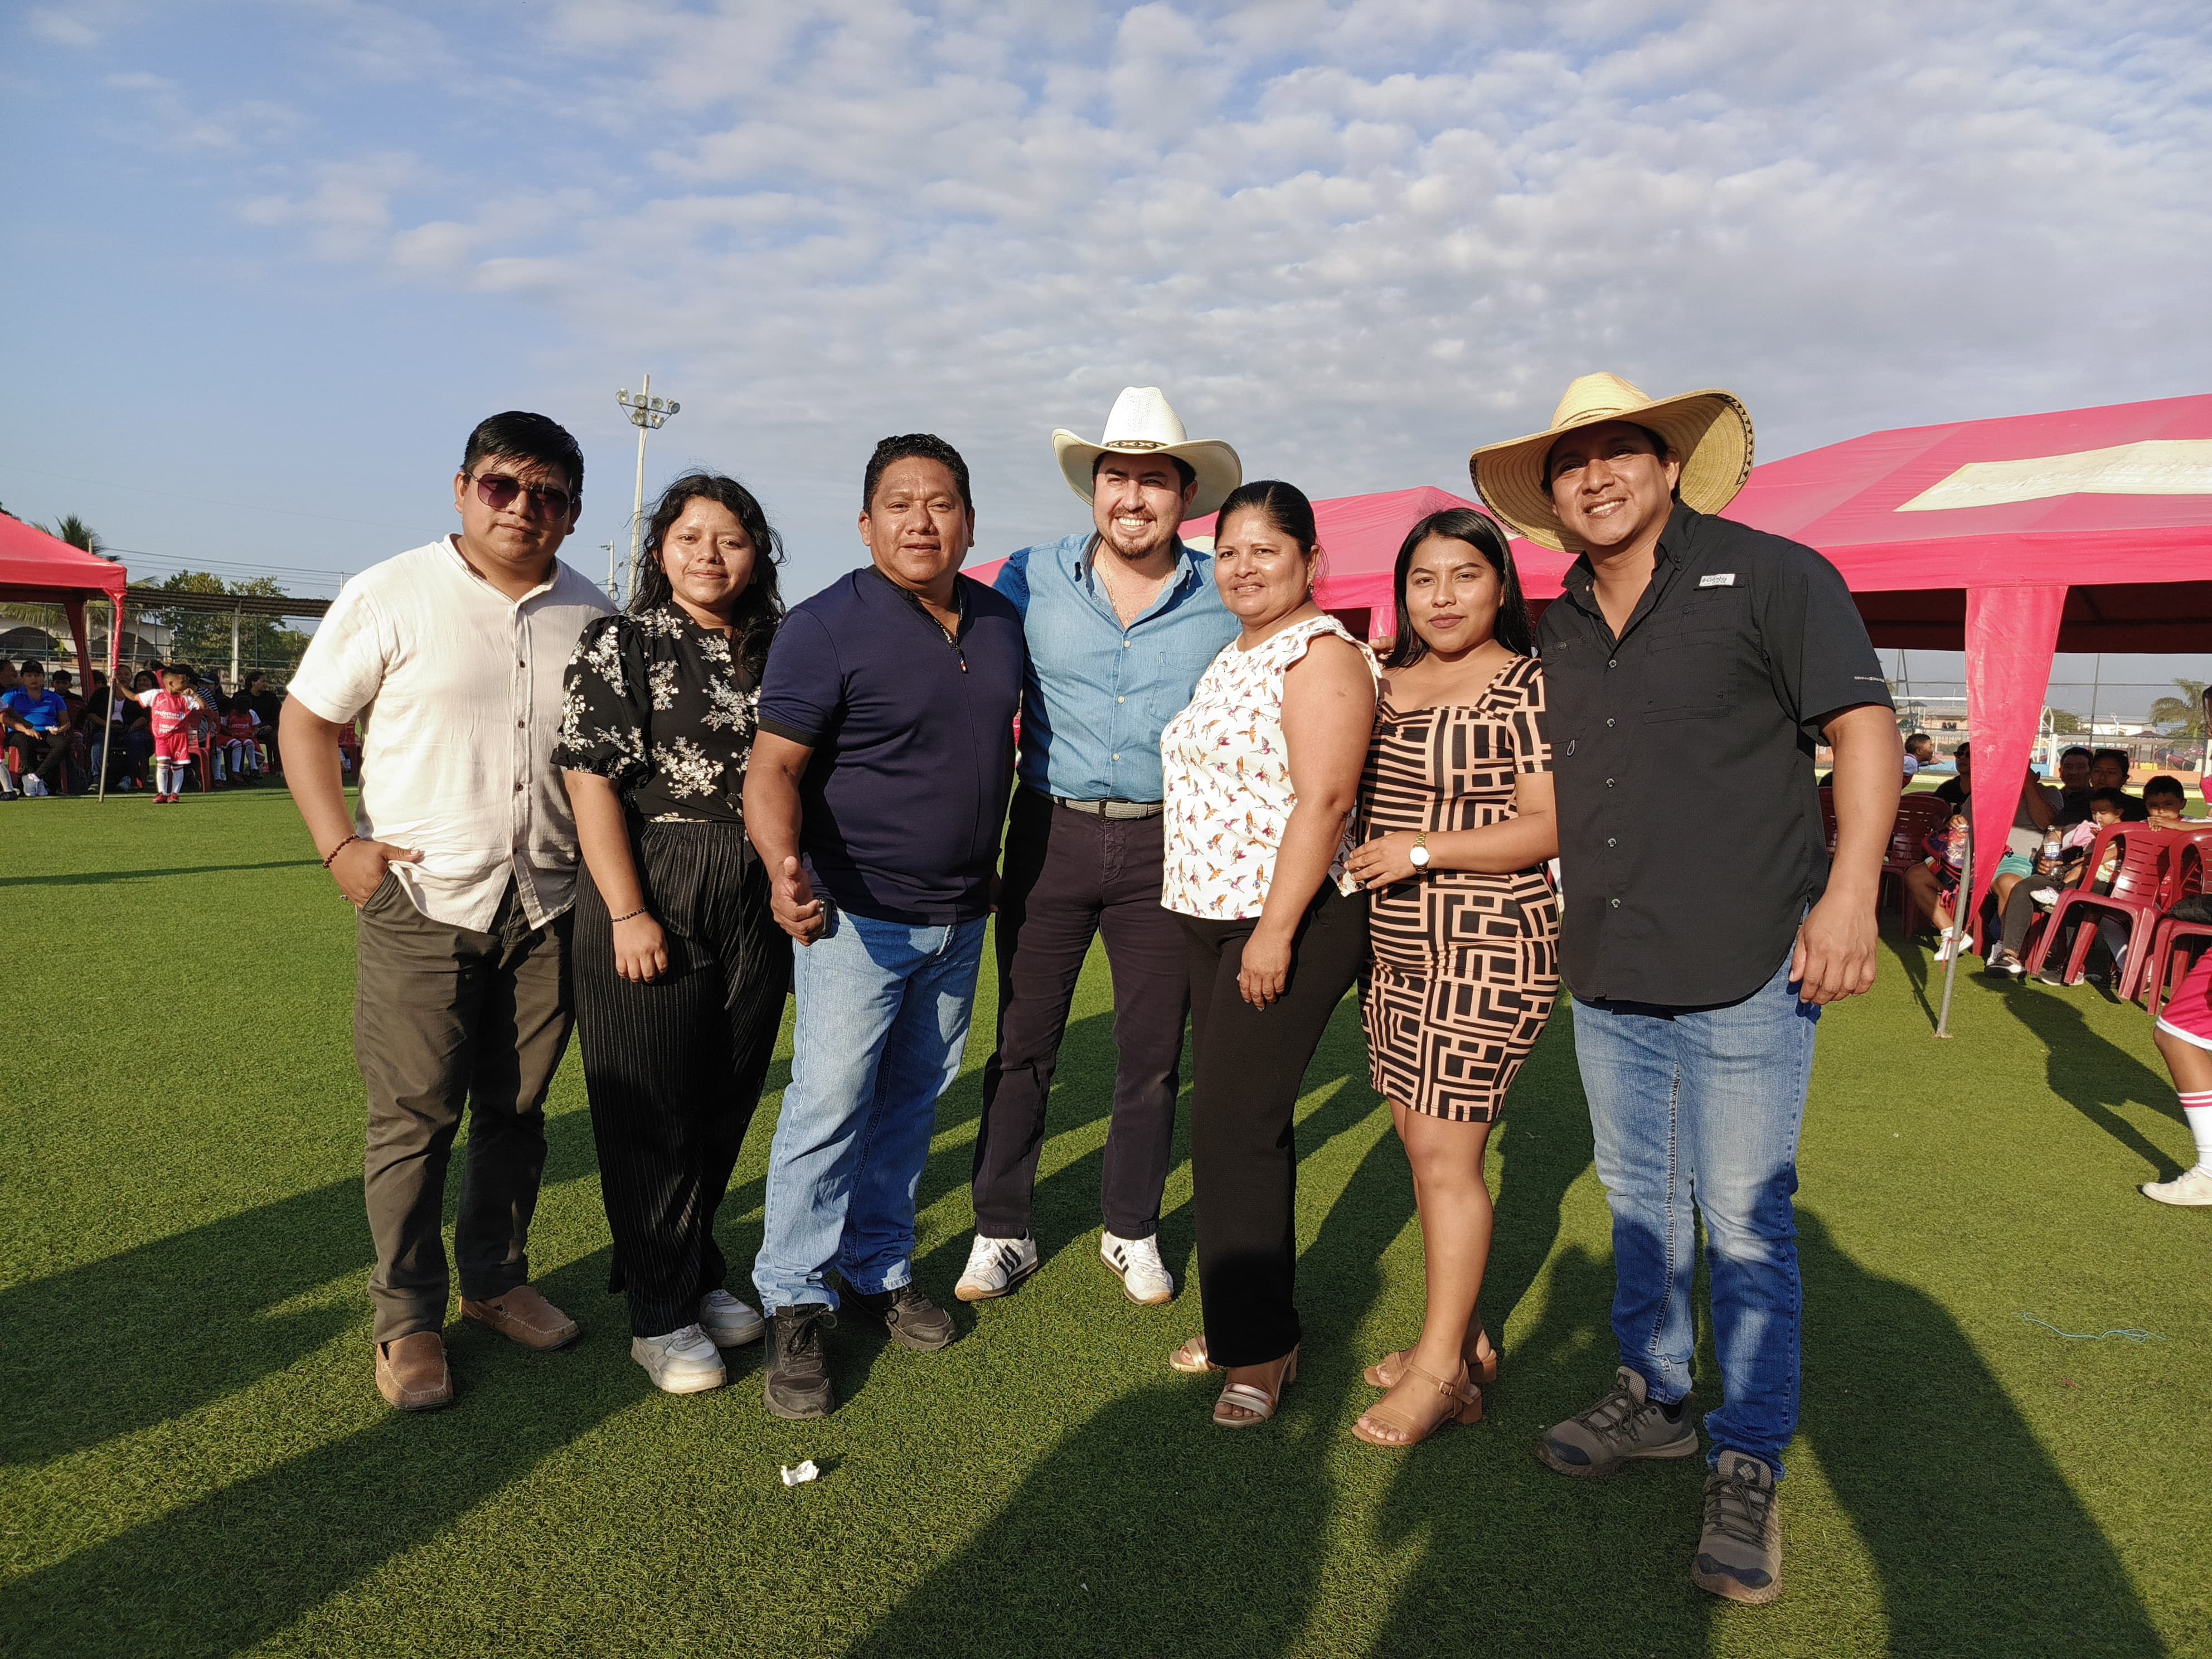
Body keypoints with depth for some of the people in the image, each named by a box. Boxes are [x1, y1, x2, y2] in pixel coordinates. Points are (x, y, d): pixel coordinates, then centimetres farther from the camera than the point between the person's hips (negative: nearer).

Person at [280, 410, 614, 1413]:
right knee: (413, 1117, 2)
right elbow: (307, 720, 2)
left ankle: (496, 1283, 30)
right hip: (422, 902, -3)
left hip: (548, 906, 4)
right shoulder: (391, 597, -3)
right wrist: (340, 846, -8)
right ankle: (407, 1320, 17)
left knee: (517, 1111, 13)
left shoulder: (592, 617, 7)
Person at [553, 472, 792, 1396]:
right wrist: (628, 912, -15)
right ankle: (661, 1314, 18)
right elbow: (593, 781, -10)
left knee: (726, 1107, 14)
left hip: (757, 905, 5)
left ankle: (698, 1274, 34)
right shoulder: (620, 646, -3)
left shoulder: (777, 654, 10)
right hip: (651, 901, -4)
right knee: (651, 1114, 4)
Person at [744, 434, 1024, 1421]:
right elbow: (775, 764, -18)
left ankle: (881, 1268, 32)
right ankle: (794, 1306, 10)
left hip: (961, 918, 6)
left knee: (913, 1101, 16)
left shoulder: (1002, 620, 5)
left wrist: (994, 876, 14)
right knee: (829, 1104, -5)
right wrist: (782, 864, -37)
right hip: (856, 915, -6)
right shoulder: (828, 626, -14)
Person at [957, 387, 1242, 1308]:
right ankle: (1002, 1231, 24)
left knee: (1153, 1053, 11)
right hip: (1051, 830, 0)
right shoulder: (1030, 579, 0)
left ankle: (1132, 1230, 30)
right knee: (1023, 1044, 7)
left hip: (1168, 844, 0)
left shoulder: (1227, 599, 0)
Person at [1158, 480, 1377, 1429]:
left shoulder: (1322, 655, -12)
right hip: (1209, 918, 9)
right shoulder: (1232, 658, 16)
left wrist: (1276, 931, -23)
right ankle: (1245, 1320, 26)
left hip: (1289, 922, -9)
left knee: (1233, 1122, -7)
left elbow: (1323, 799, -20)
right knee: (1233, 1119, 13)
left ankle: (1262, 1347, 7)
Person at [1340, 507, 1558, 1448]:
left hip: (1488, 948, -7)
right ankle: (1464, 1339, 26)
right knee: (1421, 1145, 12)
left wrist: (1424, 850, -18)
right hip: (1397, 949, 7)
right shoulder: (1385, 682, 12)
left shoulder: (1527, 688, -9)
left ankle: (1441, 1370, 8)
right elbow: (1353, 797, 25)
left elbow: (1554, 826, -15)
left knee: (1445, 1152, -5)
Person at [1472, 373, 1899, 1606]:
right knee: (1639, 1206, 17)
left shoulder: (1771, 577, -5)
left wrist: (1850, 890, -19)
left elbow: (1866, 731, -9)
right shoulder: (1563, 633, 12)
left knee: (1745, 1224, 2)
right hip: (1608, 976, 6)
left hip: (1745, 972, -6)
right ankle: (1654, 1399, 36)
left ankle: (1748, 1470, 18)